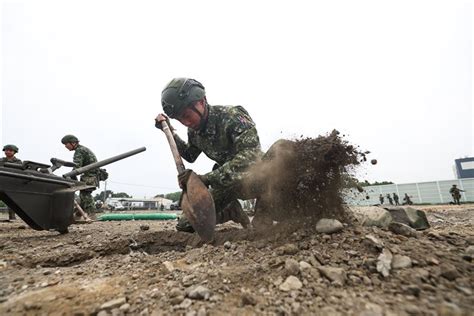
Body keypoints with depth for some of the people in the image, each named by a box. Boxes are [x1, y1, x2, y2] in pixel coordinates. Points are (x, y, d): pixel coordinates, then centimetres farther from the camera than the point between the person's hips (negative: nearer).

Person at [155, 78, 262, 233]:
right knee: (185, 224, 2)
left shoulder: (233, 117, -26)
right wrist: (170, 131, 2)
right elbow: (190, 156, 14)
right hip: (224, 178, 6)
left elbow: (250, 156, -39)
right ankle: (234, 211, 15)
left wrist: (206, 178, -43)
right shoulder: (194, 130, -4)